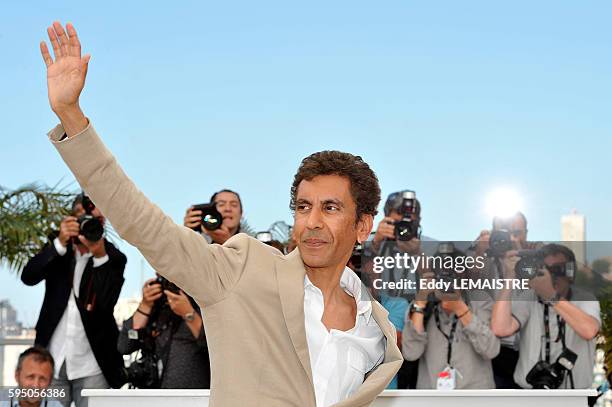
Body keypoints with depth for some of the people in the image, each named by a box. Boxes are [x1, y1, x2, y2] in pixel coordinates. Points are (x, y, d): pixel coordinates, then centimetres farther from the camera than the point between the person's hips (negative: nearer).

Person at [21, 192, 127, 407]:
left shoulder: (114, 258, 0)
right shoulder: (58, 251, 8)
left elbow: (106, 303, -13)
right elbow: (28, 277, -8)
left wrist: (99, 256, -23)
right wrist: (60, 242, -20)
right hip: (52, 361, 2)